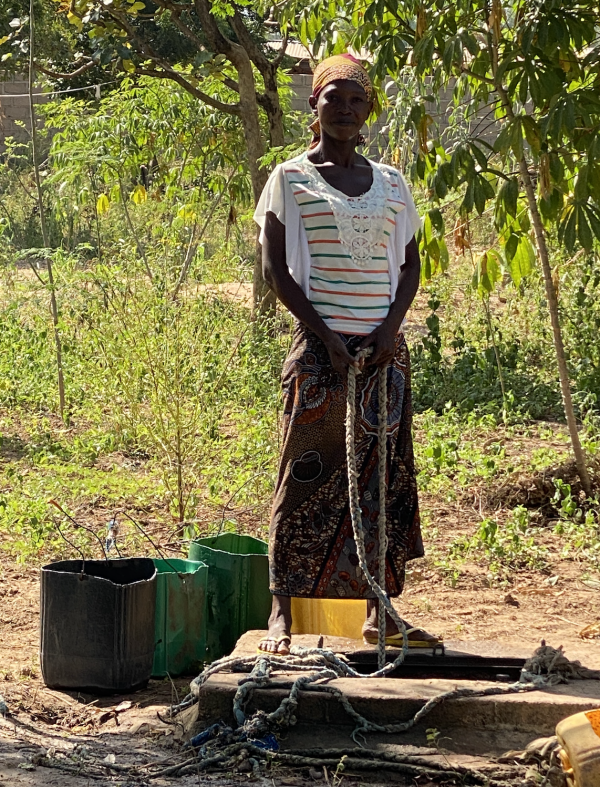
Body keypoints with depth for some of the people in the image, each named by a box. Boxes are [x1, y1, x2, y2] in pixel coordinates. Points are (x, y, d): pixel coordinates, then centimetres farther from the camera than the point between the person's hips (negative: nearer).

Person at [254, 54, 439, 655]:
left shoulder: (391, 183, 13)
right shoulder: (292, 179, 2)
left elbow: (409, 265, 14)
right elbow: (275, 269, -3)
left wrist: (392, 325, -4)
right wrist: (323, 333, -12)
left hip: (383, 349, 4)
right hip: (320, 348, -4)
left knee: (383, 479, 5)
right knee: (306, 476, -5)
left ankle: (379, 611, 11)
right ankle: (283, 612, -2)